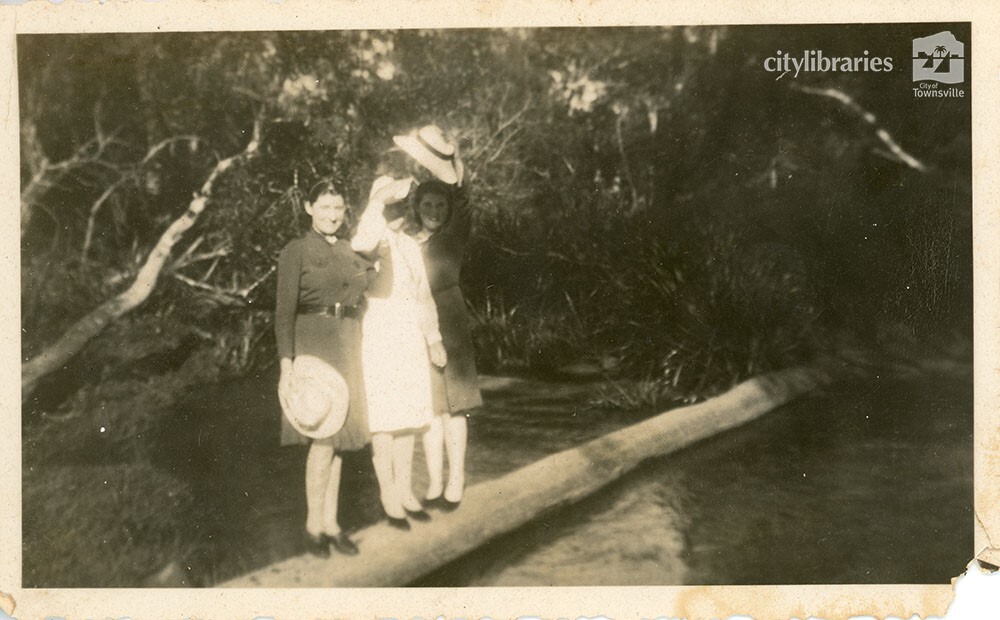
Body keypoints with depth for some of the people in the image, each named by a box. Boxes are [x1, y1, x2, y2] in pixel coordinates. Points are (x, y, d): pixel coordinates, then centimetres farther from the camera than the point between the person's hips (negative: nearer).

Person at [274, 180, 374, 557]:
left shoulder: (351, 251, 13)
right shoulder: (296, 252, -3)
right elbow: (284, 312, -9)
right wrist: (286, 367, -15)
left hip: (347, 346, 6)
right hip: (313, 345, -5)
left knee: (337, 435, 7)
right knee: (324, 436, -11)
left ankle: (330, 523, 13)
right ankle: (313, 525, 2)